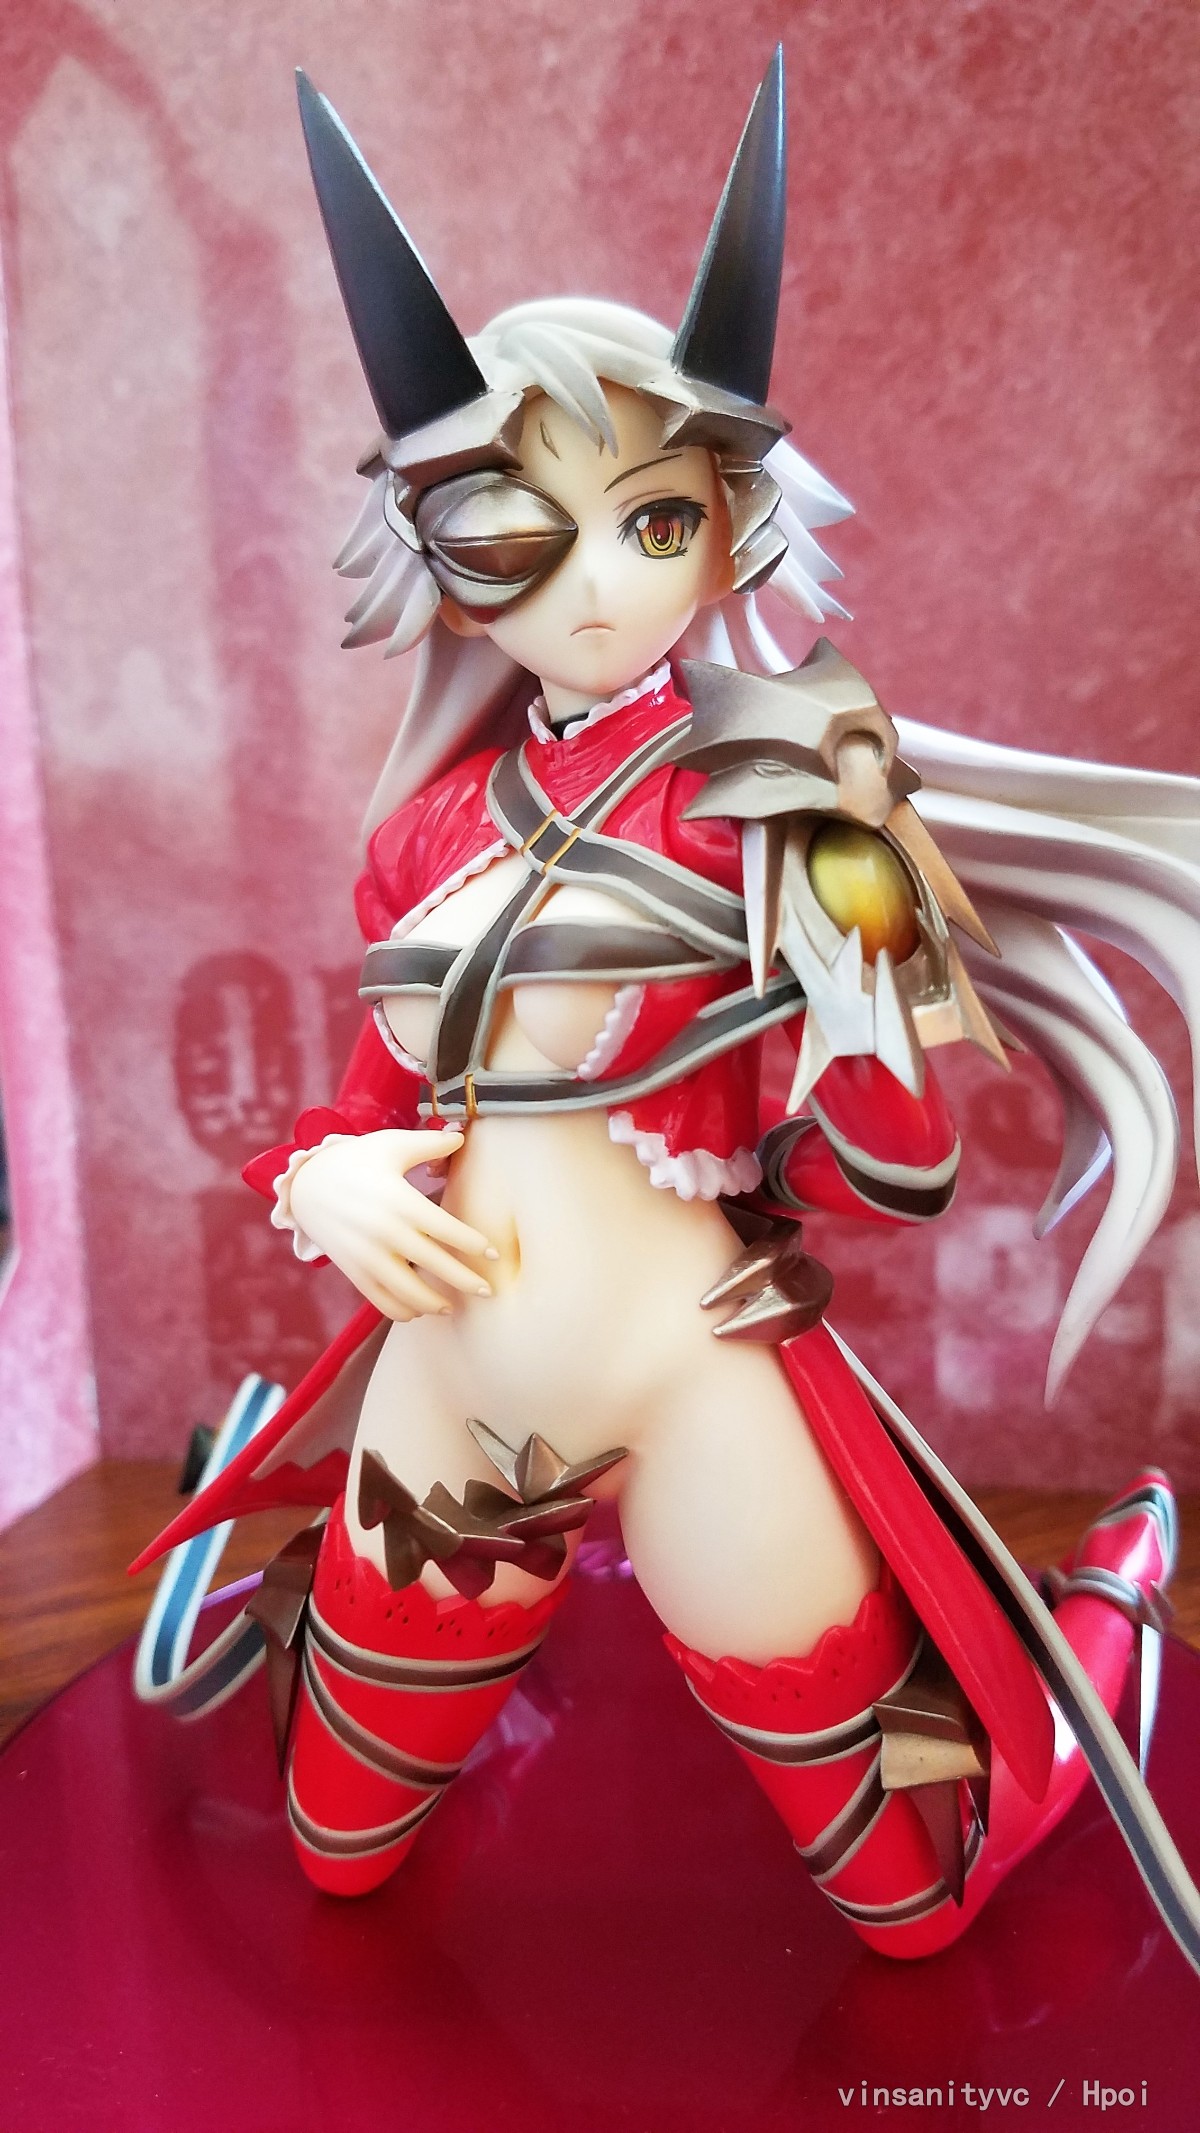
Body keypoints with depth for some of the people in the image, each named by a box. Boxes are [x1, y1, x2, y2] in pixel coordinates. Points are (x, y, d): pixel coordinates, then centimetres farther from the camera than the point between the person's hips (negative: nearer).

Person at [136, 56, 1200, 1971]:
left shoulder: (778, 819, -12)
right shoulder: (431, 831, -1)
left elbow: (888, 1184, -11)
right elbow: (372, 1113, 8)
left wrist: (873, 914, -25)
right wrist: (328, 1184, -15)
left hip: (697, 1397, -3)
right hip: (448, 1409, 4)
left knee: (910, 1900, 19)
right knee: (338, 1847, 27)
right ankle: (295, 1535, 53)